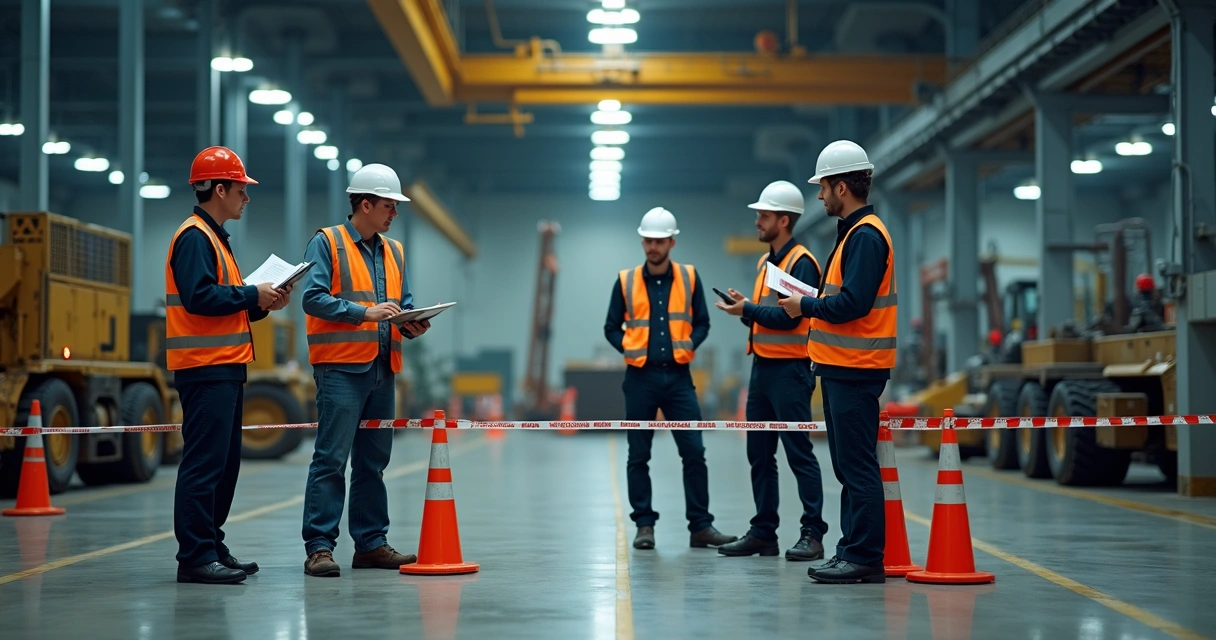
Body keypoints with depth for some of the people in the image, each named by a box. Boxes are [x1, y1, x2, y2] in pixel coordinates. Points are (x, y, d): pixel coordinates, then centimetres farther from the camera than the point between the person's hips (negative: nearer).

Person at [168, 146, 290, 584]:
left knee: (224, 464, 14)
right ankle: (195, 557, -8)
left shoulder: (213, 237, 22)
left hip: (224, 368, 11)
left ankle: (211, 547, 21)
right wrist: (252, 294, -14)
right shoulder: (194, 237, -11)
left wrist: (262, 305, 9)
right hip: (206, 369, -11)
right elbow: (198, 297, -23)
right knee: (204, 463, -10)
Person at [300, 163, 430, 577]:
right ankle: (319, 546, -7)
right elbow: (314, 297, -12)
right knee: (331, 459, -9)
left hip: (382, 371, 7)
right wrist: (365, 313, -20)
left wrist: (411, 325, -3)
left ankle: (371, 543, 17)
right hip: (341, 368, -7)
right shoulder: (327, 243, -2)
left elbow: (403, 305, 20)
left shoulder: (394, 252, 19)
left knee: (373, 461, 11)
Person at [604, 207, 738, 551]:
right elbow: (612, 327, 9)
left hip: (678, 377, 0)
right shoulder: (626, 281, 3)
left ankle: (700, 526, 3)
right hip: (640, 378, 0)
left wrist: (689, 345, -5)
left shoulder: (689, 278, 5)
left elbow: (702, 322, 10)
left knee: (694, 453, -3)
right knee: (638, 456, 4)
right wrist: (628, 348, -5)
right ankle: (644, 525, 12)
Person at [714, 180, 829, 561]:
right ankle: (763, 533, 17)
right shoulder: (765, 262, 17)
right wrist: (745, 308, 2)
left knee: (799, 453, -7)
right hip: (762, 367, 9)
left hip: (789, 369, -9)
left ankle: (813, 534, -3)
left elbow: (789, 316, -18)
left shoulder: (801, 263, -10)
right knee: (759, 455, 10)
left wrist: (748, 309, -12)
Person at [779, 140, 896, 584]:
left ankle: (865, 557, -4)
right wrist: (813, 303, 7)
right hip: (843, 366, 11)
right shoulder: (855, 232, 18)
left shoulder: (866, 235, -15)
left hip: (855, 369, -11)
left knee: (857, 466, -8)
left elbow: (853, 303, -23)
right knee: (849, 465, 14)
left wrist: (806, 307, -11)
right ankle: (852, 551, 20)